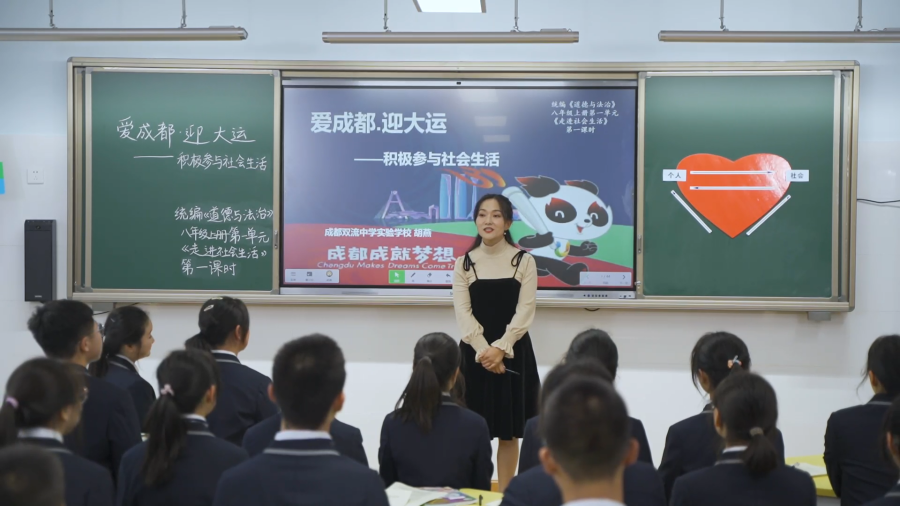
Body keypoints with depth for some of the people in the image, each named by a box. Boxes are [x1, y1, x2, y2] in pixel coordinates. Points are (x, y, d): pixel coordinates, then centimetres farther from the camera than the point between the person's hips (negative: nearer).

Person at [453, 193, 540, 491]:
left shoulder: (524, 261, 2)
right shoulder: (464, 263, 5)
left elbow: (525, 312, -5)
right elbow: (463, 312, -3)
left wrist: (500, 348, -17)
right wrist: (483, 350, -16)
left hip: (514, 352, -1)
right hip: (474, 353, 1)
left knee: (509, 431, 4)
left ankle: (505, 494, 14)